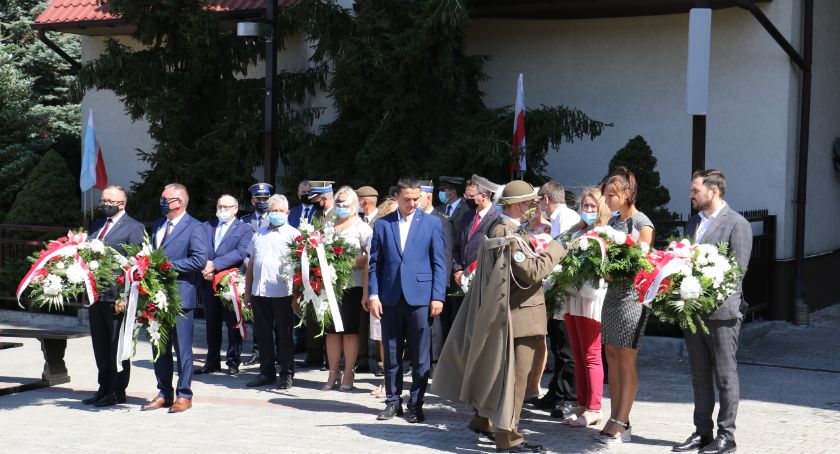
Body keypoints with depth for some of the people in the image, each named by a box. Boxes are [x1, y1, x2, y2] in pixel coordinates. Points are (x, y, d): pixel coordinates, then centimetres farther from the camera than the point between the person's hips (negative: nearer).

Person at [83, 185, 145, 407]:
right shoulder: (96, 226, 17)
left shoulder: (134, 228, -6)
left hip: (117, 295, -7)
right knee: (100, 345, 13)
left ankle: (117, 391, 8)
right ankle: (104, 388, 21)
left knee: (117, 345, 1)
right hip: (95, 294, 7)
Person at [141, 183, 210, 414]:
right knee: (160, 346, 12)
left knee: (182, 347, -1)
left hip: (181, 296, -7)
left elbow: (200, 259, -18)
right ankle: (164, 392, 21)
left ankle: (184, 395, 7)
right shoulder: (157, 226, 17)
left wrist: (168, 265, -18)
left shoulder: (194, 228, -7)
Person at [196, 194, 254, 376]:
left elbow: (240, 253, -14)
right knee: (212, 324, 11)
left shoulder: (245, 229, 0)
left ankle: (233, 361, 10)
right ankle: (212, 362, 19)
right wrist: (204, 266, -14)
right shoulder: (206, 227, 14)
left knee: (233, 323, 2)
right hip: (208, 282, 4)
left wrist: (214, 265, -19)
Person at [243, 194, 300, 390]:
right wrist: (247, 291, 15)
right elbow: (251, 264, 18)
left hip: (282, 293, -5)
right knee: (263, 336, 10)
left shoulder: (293, 234, 1)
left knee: (284, 335, 2)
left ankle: (286, 374, 8)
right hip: (259, 293, 5)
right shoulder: (259, 234, 16)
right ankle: (267, 372, 19)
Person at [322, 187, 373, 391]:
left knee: (350, 329, 2)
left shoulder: (362, 228, 1)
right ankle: (333, 373, 13)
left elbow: (370, 258, -6)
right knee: (331, 330, 6)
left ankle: (348, 374, 8)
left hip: (352, 285, -4)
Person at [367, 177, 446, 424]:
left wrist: (438, 297, -5)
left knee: (420, 355, 1)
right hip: (390, 297, 2)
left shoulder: (432, 223, 4)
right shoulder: (382, 224, 8)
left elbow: (439, 262, 2)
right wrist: (373, 295, -1)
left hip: (420, 297, -2)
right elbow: (375, 262, 8)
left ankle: (416, 403, 9)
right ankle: (393, 401, 18)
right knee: (391, 354, 8)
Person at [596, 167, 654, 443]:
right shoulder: (613, 221, 11)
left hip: (631, 296, -7)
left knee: (627, 360, -3)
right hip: (612, 294, 7)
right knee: (611, 356, 8)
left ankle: (621, 424, 0)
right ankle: (616, 419, 14)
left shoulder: (642, 224, -9)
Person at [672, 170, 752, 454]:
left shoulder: (737, 224, -8)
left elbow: (738, 269, -14)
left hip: (722, 311, -7)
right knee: (700, 375, 13)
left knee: (725, 376, 2)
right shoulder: (694, 222, 14)